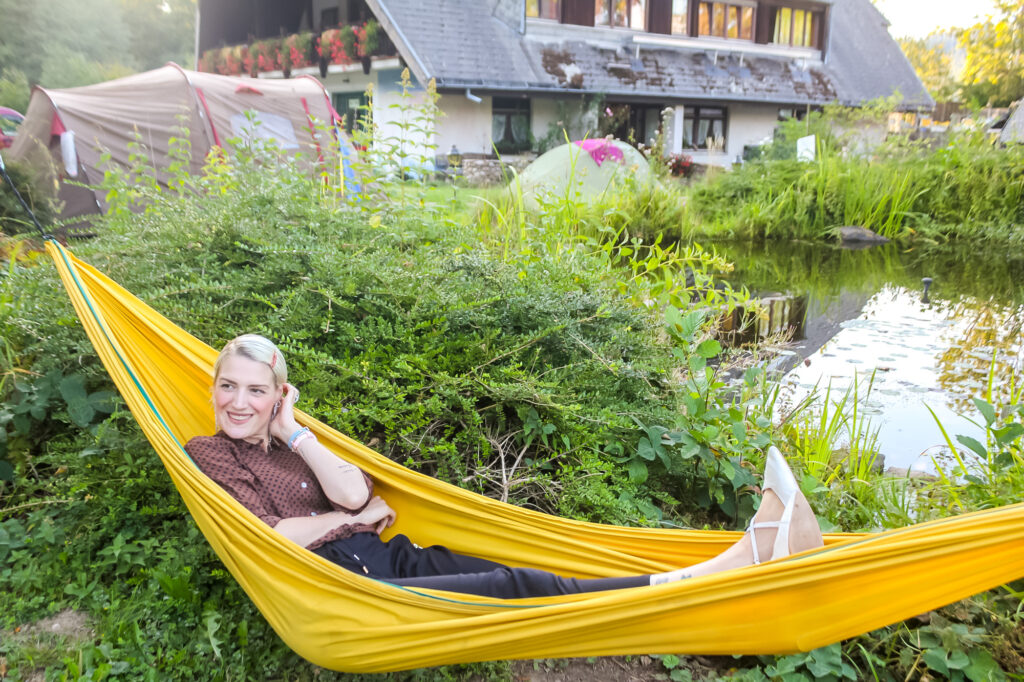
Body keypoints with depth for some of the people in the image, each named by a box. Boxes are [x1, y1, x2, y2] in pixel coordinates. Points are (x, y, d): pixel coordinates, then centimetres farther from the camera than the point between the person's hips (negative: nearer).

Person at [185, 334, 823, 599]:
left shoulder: (288, 439, 22)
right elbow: (269, 538, -10)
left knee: (527, 580, -15)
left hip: (387, 558, 6)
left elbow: (354, 492, 2)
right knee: (520, 589, -22)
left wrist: (294, 432, 2)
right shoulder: (208, 453, 6)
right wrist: (352, 516, 1)